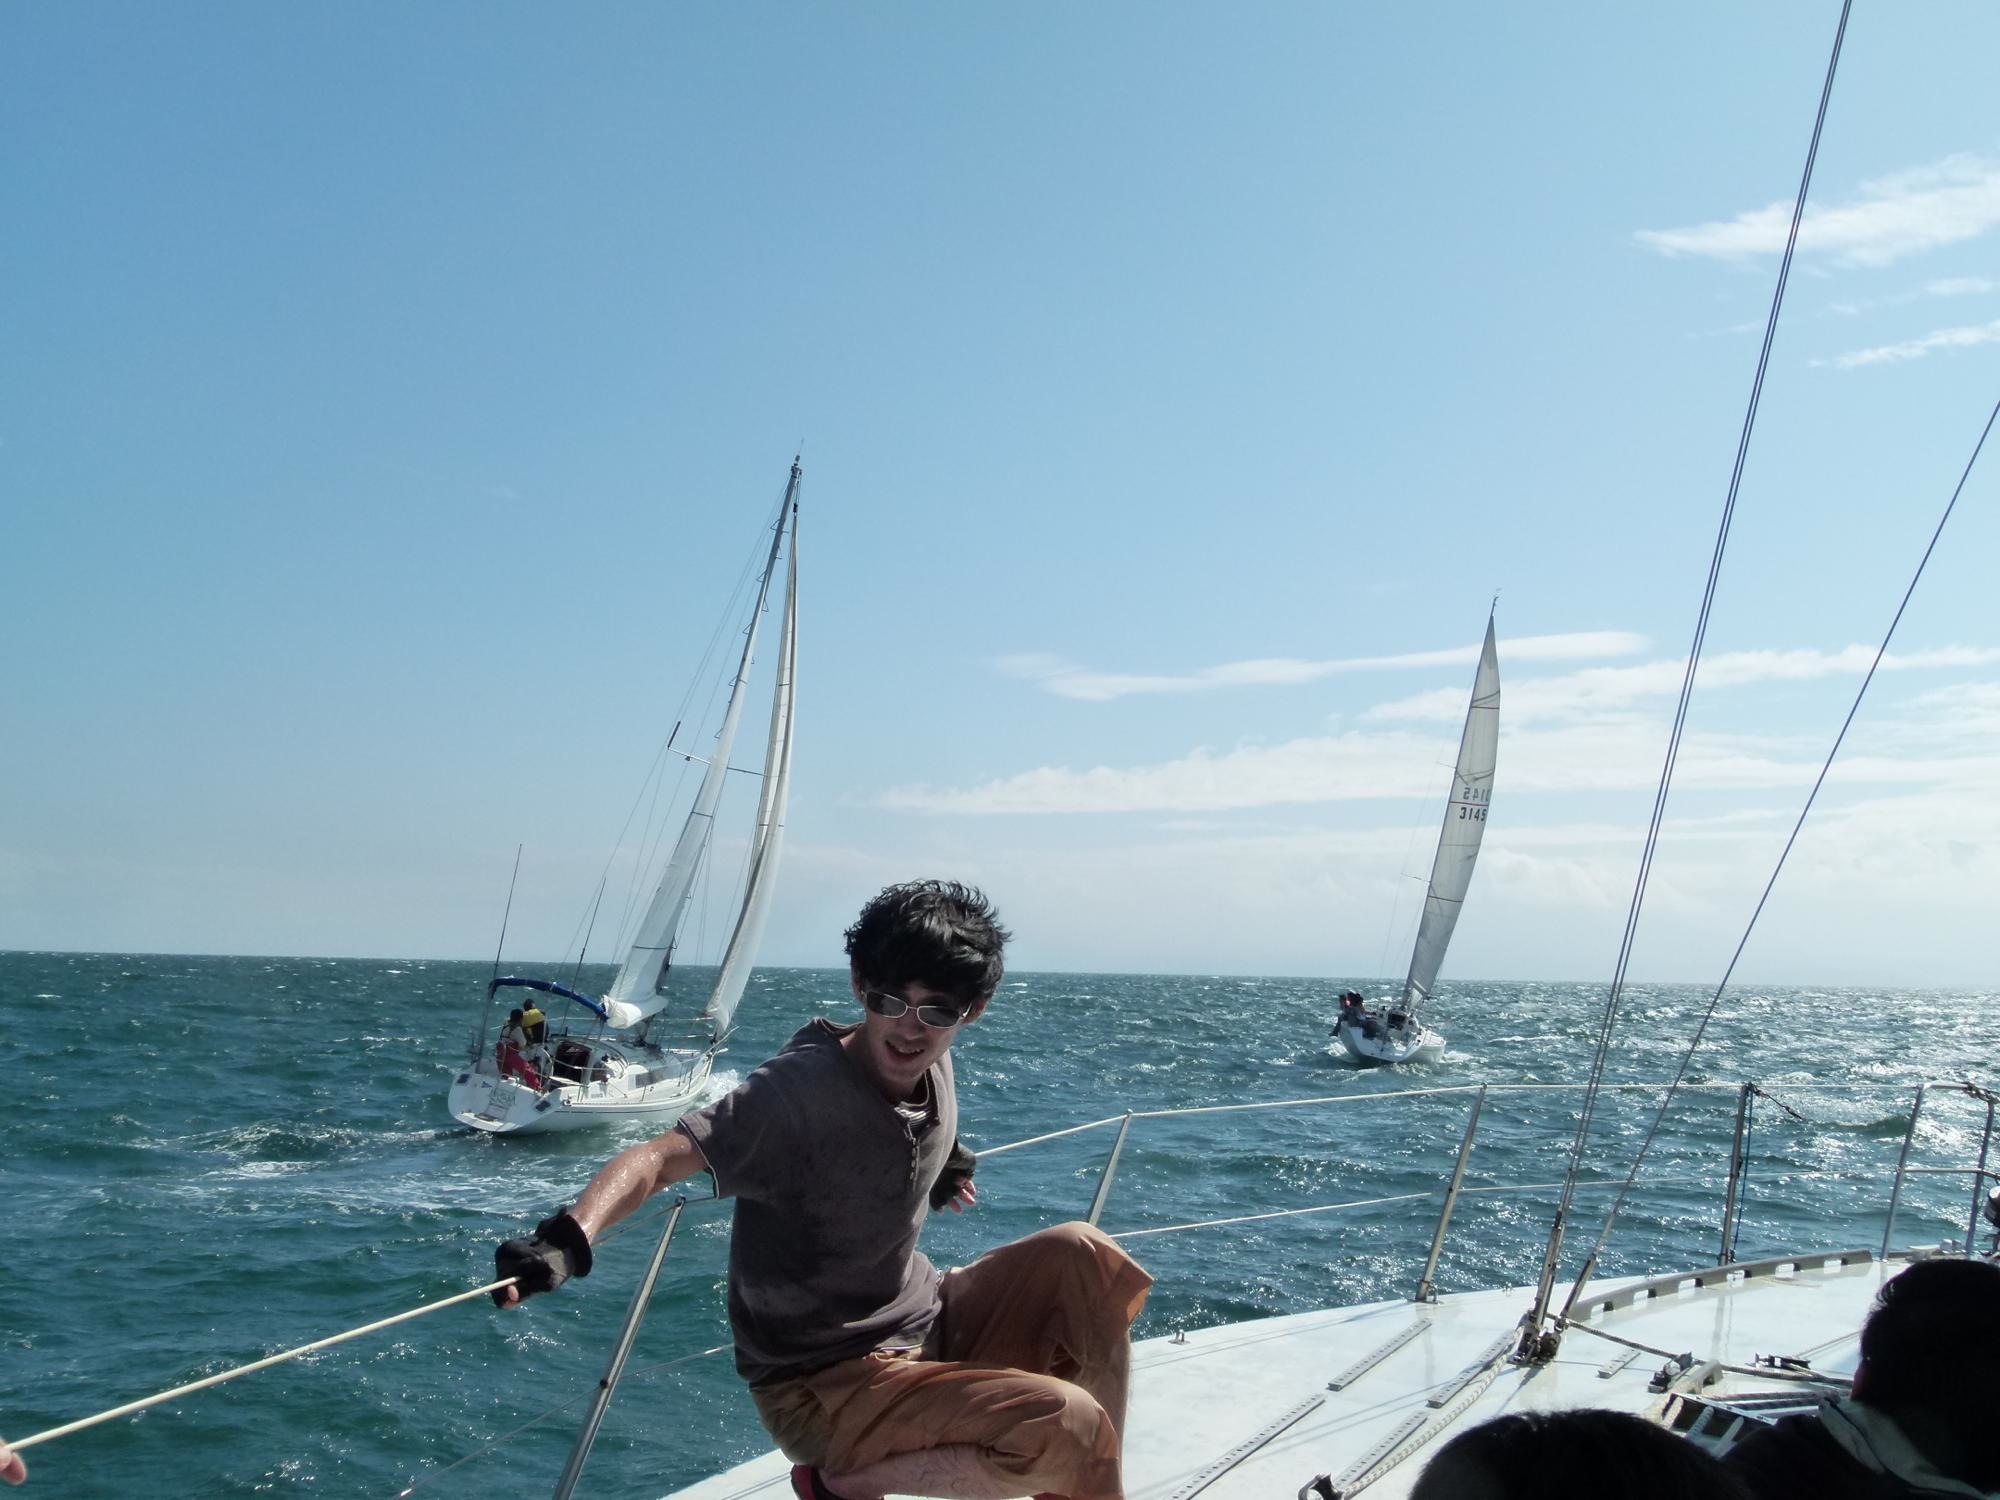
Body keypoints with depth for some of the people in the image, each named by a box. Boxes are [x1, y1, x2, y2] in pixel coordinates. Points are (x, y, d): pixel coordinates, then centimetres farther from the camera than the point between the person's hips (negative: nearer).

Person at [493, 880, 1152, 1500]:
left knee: (1084, 1256, -7)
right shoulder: (800, 1089, -25)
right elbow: (660, 1158, -38)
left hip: (923, 1326, 8)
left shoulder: (932, 1068, -2)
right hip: (821, 1388, -8)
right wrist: (568, 1240, -53)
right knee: (1066, 1422, -24)